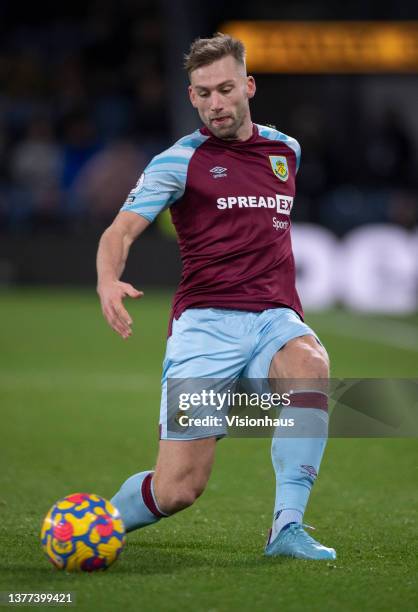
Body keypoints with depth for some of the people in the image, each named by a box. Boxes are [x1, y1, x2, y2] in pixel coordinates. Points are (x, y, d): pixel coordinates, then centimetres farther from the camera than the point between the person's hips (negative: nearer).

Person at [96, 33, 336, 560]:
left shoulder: (286, 150, 16)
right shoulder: (180, 160, 2)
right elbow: (121, 230, -11)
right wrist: (108, 280, -32)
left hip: (276, 318, 3)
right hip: (205, 322, -3)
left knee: (310, 364, -36)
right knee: (178, 489, -11)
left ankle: (287, 527, -32)